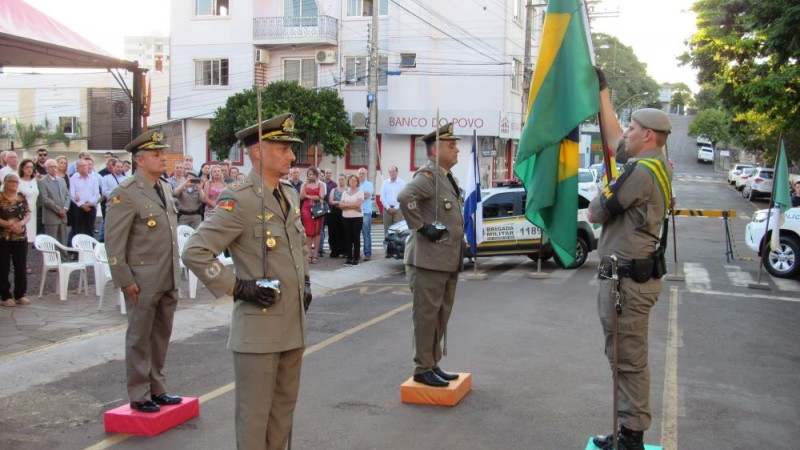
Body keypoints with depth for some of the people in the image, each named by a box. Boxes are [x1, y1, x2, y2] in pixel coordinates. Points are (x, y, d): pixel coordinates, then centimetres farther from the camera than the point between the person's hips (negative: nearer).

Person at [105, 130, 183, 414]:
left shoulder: (165, 188, 11)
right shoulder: (126, 194, -13)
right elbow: (114, 242, -14)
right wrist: (125, 280, -15)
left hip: (169, 280, 7)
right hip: (143, 281, -7)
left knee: (161, 336, 15)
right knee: (140, 338, 6)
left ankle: (157, 388, 28)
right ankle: (139, 396, 17)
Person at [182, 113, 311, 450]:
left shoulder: (290, 194, 10)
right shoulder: (239, 200, -15)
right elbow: (194, 253, -20)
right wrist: (237, 286, -18)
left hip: (294, 324, 8)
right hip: (259, 327, -8)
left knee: (284, 407, 18)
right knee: (254, 414, 3)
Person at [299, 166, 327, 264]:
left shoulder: (321, 184, 6)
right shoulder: (304, 184, 11)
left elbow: (321, 197, -6)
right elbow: (301, 197, 1)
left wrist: (308, 196, -4)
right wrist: (305, 185, -7)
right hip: (306, 209, 1)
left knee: (317, 232, -1)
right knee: (308, 232, -3)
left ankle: (315, 255, 1)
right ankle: (308, 255, -2)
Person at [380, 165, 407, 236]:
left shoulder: (402, 183, 3)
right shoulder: (385, 183, 9)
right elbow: (382, 197, 5)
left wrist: (396, 208, -8)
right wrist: (388, 208, -6)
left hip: (398, 209, -2)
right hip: (387, 209, 2)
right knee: (387, 229, 1)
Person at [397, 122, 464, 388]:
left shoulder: (447, 177, 17)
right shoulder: (428, 176, -13)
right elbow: (405, 197, -32)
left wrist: (458, 241, 20)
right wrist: (422, 227, -25)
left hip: (449, 261, 10)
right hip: (429, 260, -10)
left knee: (441, 315, 15)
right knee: (426, 314, -2)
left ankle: (433, 364, 25)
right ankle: (423, 369, 6)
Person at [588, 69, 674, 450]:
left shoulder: (641, 171, -18)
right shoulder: (653, 164, 12)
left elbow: (596, 213, -13)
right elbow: (612, 136, 25)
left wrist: (596, 205, 10)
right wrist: (602, 90, 29)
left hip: (628, 280, -10)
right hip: (632, 275, 10)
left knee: (629, 361, -3)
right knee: (626, 359, 16)